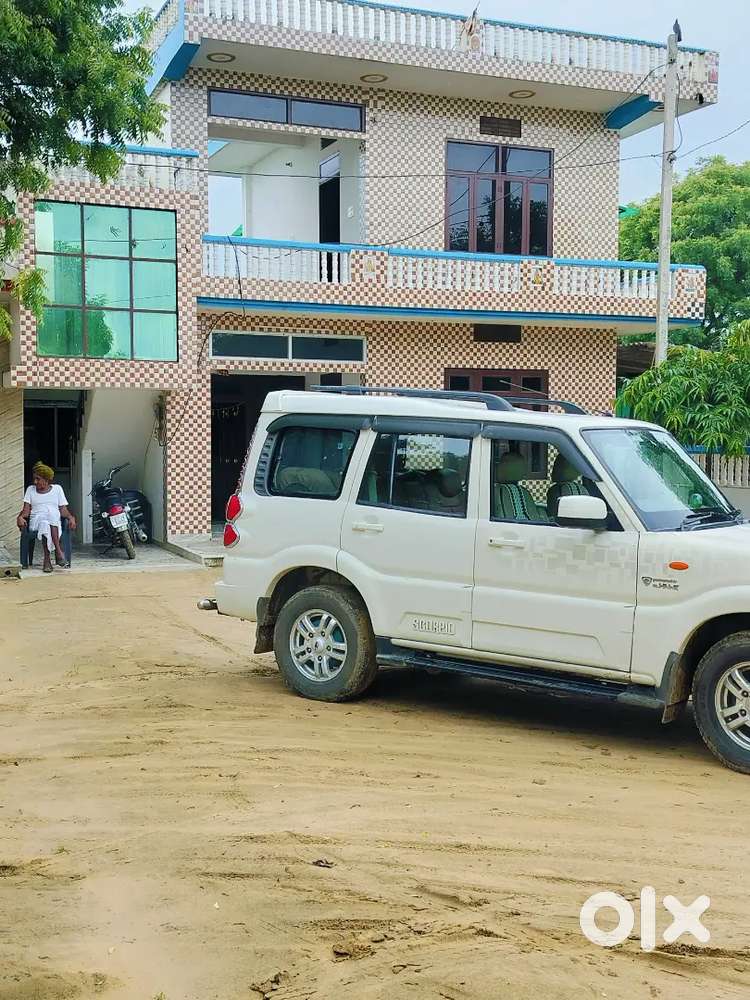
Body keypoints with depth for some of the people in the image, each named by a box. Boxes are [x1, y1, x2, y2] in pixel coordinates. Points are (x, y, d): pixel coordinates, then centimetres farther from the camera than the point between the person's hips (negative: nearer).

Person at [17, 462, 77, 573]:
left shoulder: (57, 489, 17)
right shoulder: (30, 490, 19)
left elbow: (63, 510, 9)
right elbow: (26, 510, 8)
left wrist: (71, 517, -13)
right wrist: (20, 517, -14)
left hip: (55, 522, 0)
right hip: (35, 521, 0)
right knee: (45, 524, -38)